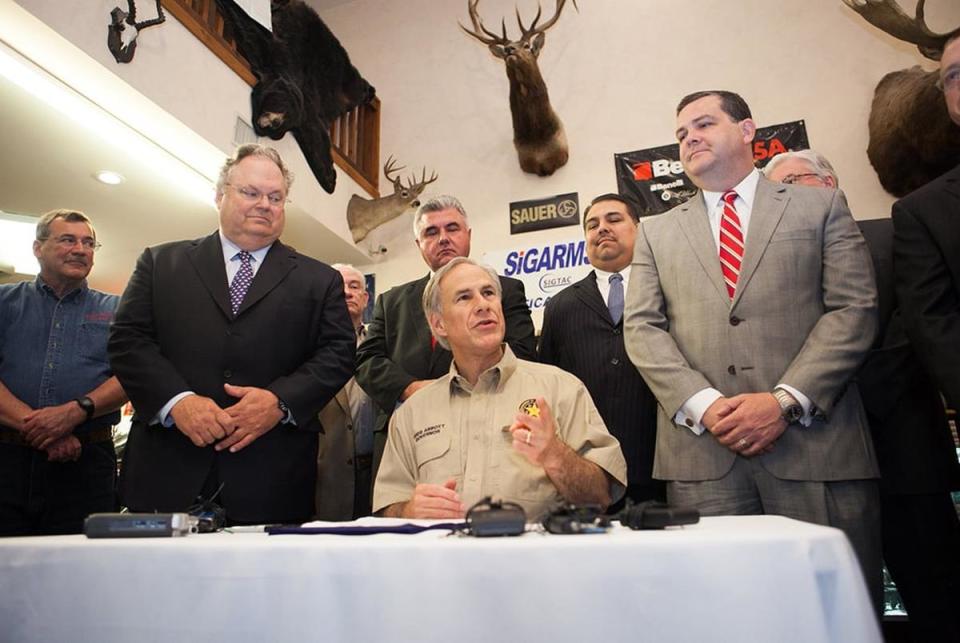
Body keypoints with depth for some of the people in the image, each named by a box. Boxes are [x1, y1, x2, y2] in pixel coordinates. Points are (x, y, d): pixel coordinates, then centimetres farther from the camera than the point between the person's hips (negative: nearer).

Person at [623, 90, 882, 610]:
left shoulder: (821, 206, 13)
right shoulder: (657, 233, 17)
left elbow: (854, 309, 2)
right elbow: (642, 328, 5)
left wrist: (785, 401, -12)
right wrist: (703, 405, -10)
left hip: (816, 445, 0)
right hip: (701, 454, 1)